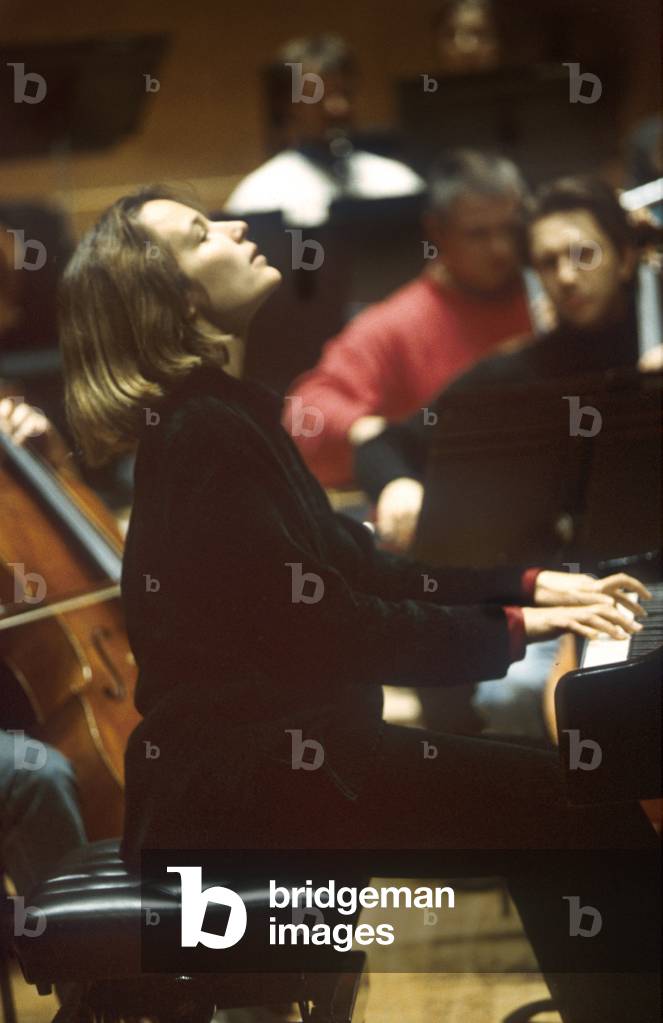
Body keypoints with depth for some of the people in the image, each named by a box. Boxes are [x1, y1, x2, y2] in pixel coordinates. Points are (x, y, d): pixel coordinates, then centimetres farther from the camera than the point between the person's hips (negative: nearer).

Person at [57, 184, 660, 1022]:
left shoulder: (227, 412, 17)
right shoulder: (204, 434, -15)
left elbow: (360, 568, 18)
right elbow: (333, 629, -18)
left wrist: (531, 585, 10)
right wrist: (517, 627, -11)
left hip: (271, 744, 10)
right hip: (237, 788, -10)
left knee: (578, 805, 2)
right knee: (576, 808, -17)